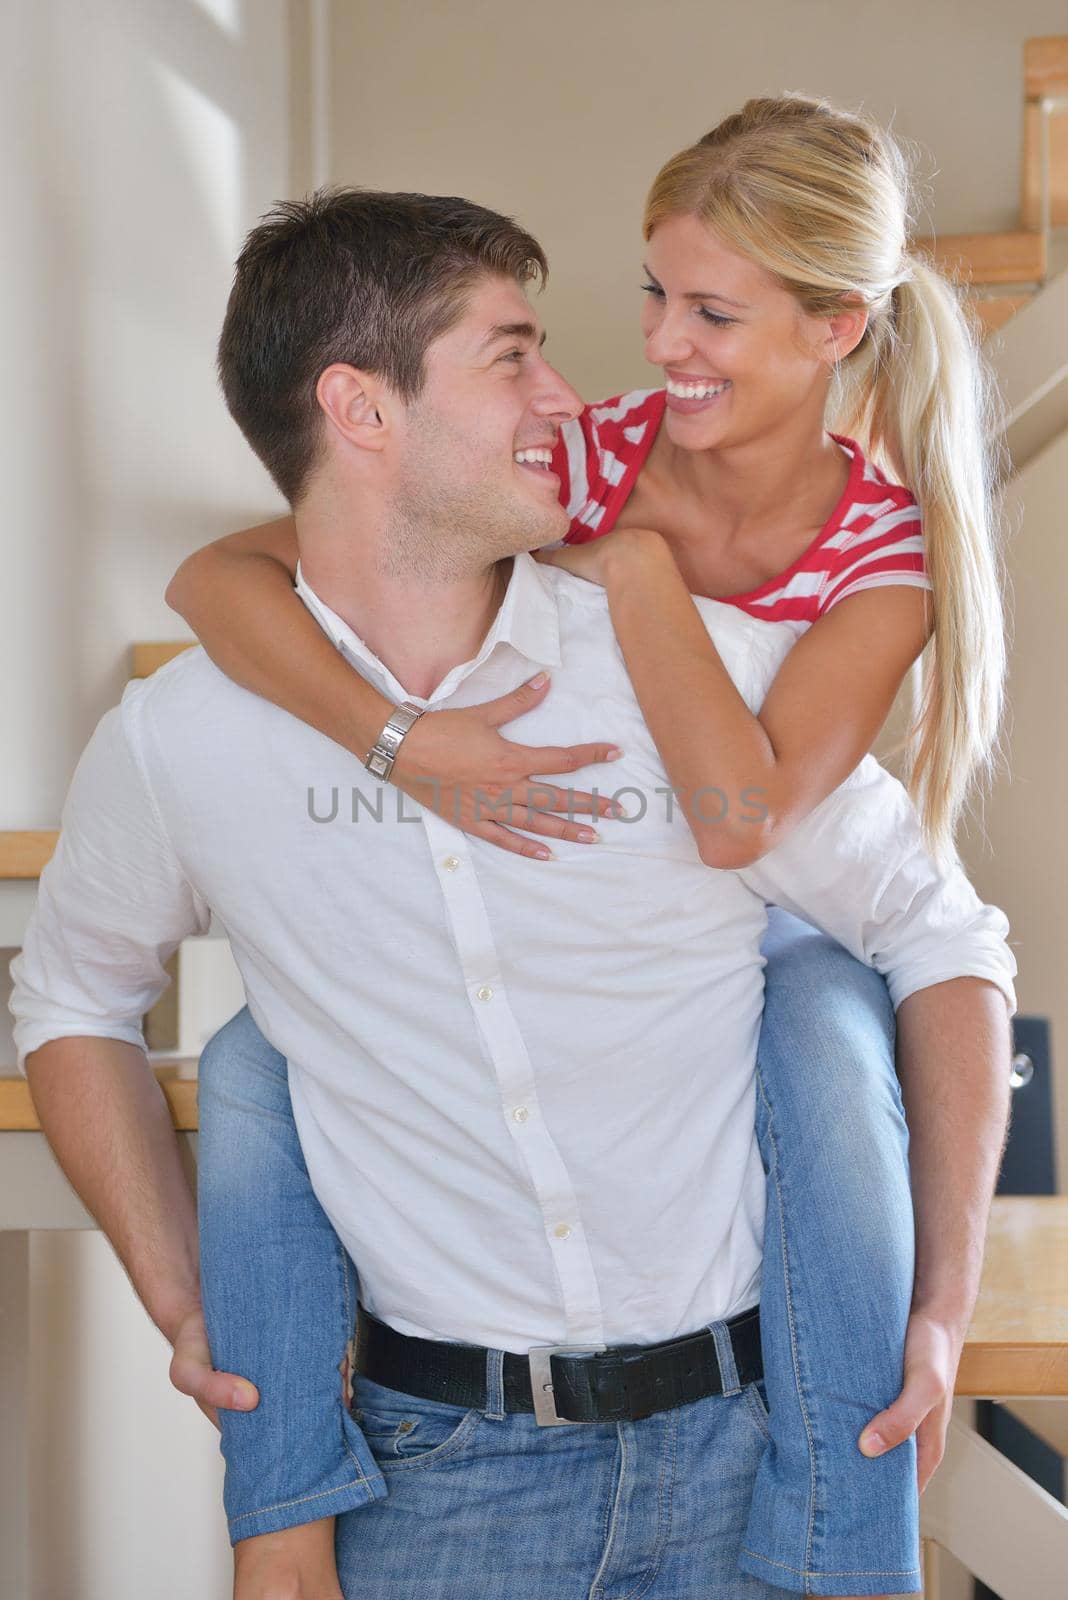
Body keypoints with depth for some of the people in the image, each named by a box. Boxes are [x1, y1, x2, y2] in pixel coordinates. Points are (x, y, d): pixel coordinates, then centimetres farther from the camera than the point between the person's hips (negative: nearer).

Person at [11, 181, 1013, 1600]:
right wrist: (186, 1312, 4)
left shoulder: (706, 662, -7)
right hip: (444, 1460, 0)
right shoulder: (176, 743, -5)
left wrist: (939, 1317, -5)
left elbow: (944, 941, 0)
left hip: (757, 1431, 1)